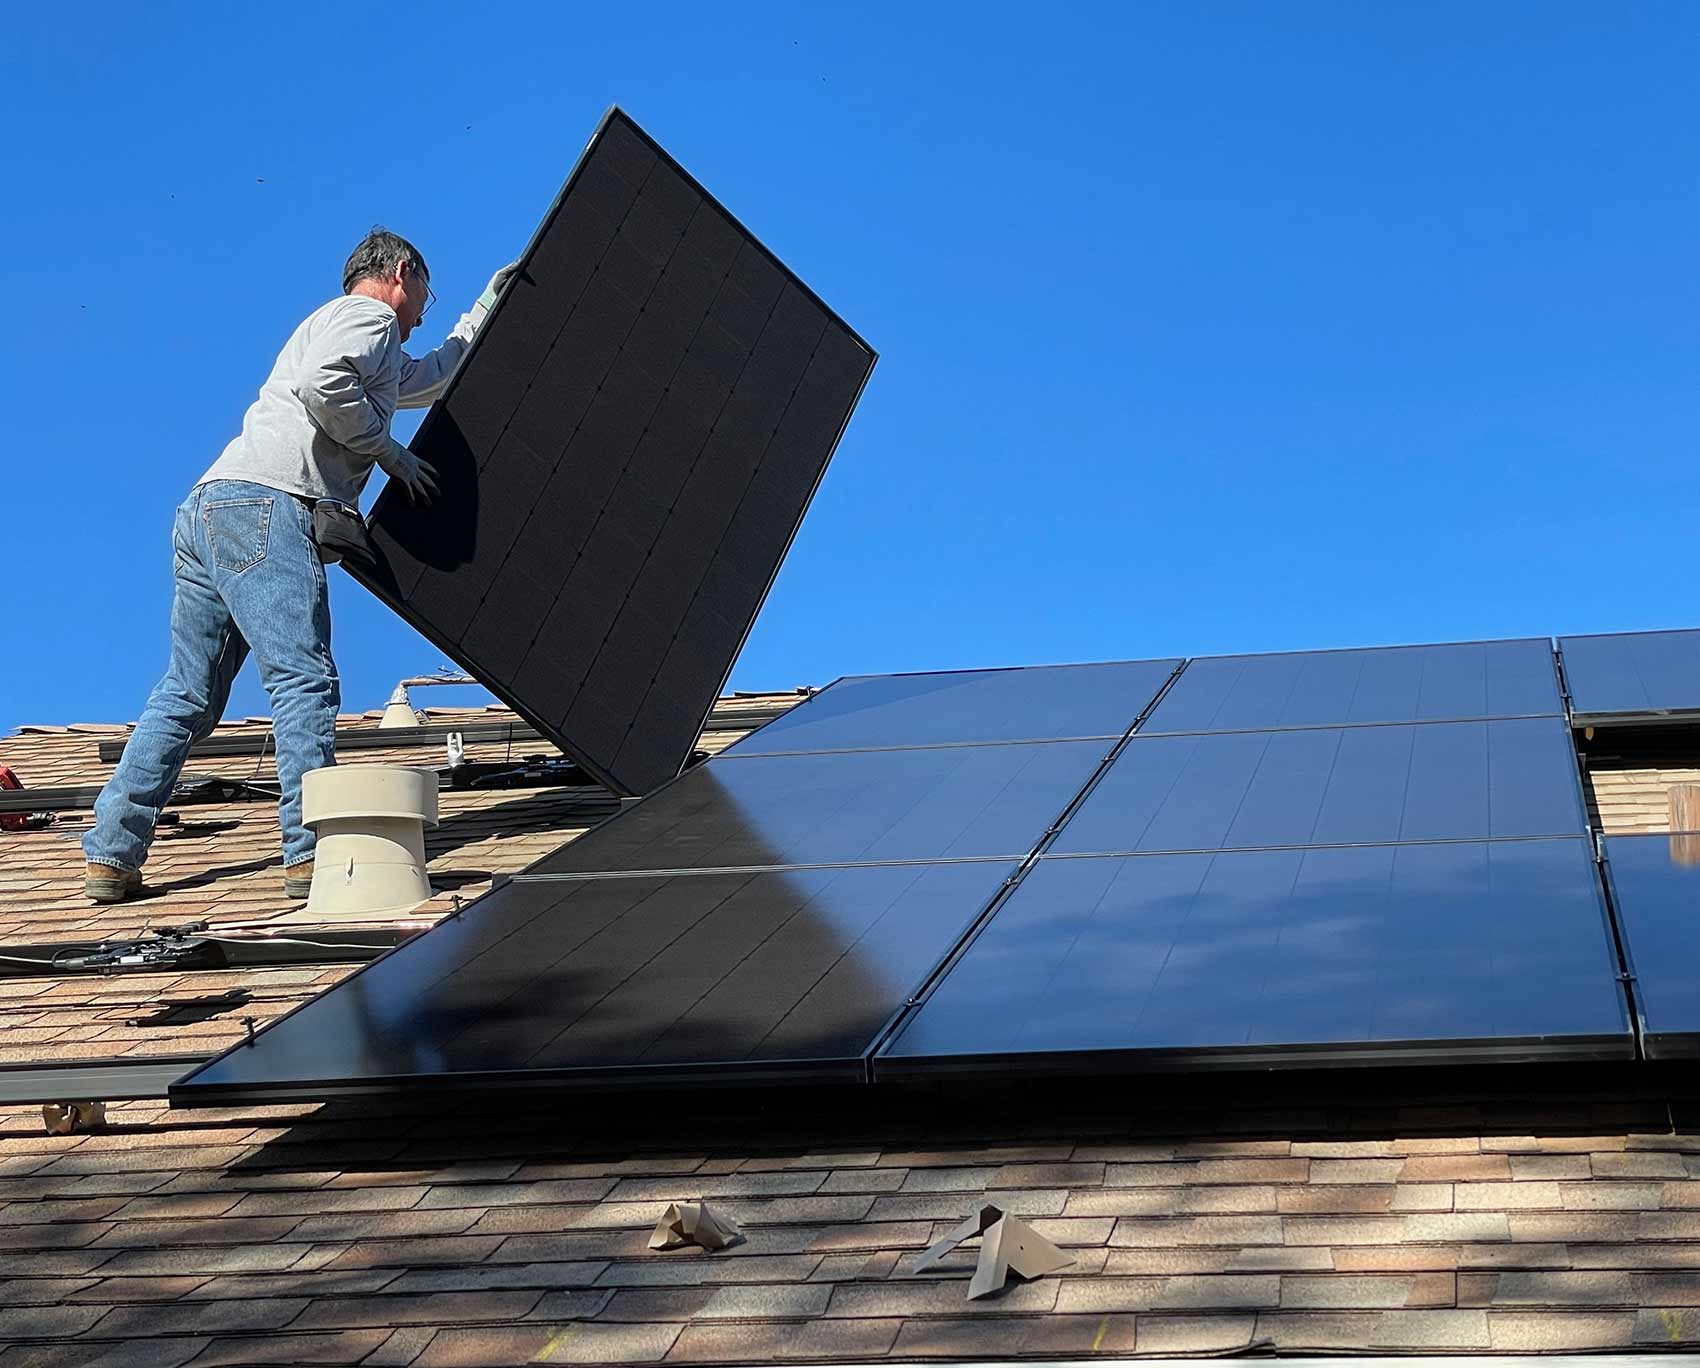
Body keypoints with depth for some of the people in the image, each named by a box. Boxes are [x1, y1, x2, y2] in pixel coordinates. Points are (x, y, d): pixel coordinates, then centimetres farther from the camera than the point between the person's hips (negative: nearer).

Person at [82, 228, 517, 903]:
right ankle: (312, 850, -20)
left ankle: (110, 855, 4)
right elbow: (323, 383, -15)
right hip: (264, 504, -10)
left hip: (207, 512, 10)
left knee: (188, 693, 7)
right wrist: (389, 451, -4)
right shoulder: (367, 314, 6)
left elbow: (435, 376, 53)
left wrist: (486, 310, 58)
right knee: (304, 678, -14)